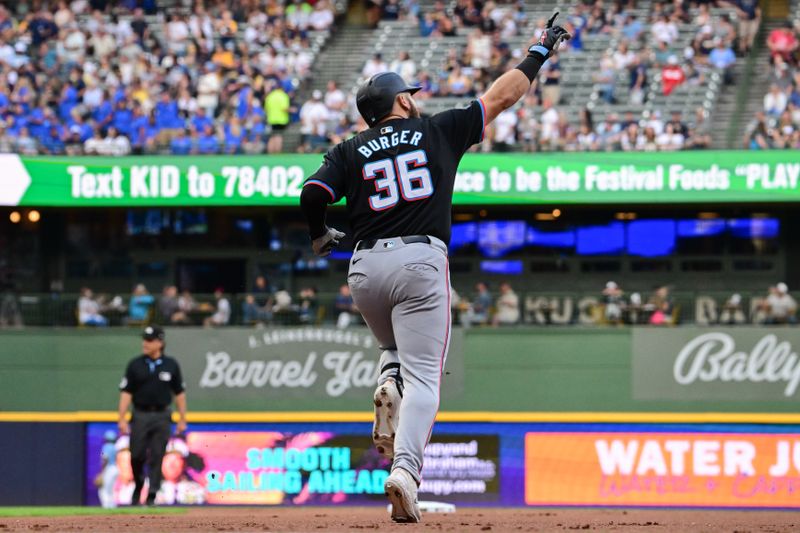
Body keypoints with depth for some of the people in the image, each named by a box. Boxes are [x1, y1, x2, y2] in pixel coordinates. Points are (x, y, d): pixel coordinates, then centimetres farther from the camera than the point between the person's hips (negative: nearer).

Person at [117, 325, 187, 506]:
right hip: (140, 415, 0)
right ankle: (138, 485, 25)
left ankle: (151, 496, 1)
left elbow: (179, 393, 7)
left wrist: (182, 419, 4)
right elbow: (126, 392, -1)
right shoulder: (135, 365, 1)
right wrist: (122, 419, -9)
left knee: (156, 457, -3)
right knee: (137, 456, -1)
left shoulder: (171, 365, 2)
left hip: (161, 416, 0)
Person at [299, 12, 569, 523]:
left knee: (396, 347, 29)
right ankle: (406, 466, -30)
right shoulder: (437, 131, 9)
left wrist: (320, 236, 16)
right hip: (421, 261, -3)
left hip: (366, 267, 3)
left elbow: (312, 194, -4)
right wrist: (539, 53, 27)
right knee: (423, 374, -7)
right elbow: (500, 97, 15)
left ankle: (390, 385, -6)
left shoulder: (351, 152, 11)